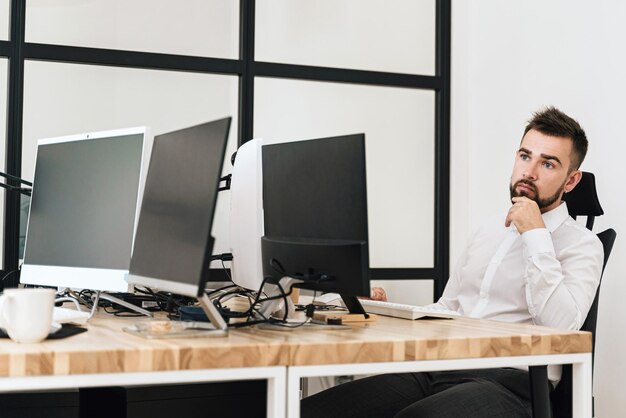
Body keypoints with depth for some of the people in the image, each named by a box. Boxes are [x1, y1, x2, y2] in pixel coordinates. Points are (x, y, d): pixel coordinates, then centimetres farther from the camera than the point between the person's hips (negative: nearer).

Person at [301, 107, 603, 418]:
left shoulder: (581, 245, 2)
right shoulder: (487, 232, 23)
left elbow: (560, 326, -16)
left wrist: (536, 235, -11)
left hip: (506, 383, -6)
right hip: (439, 368, 6)